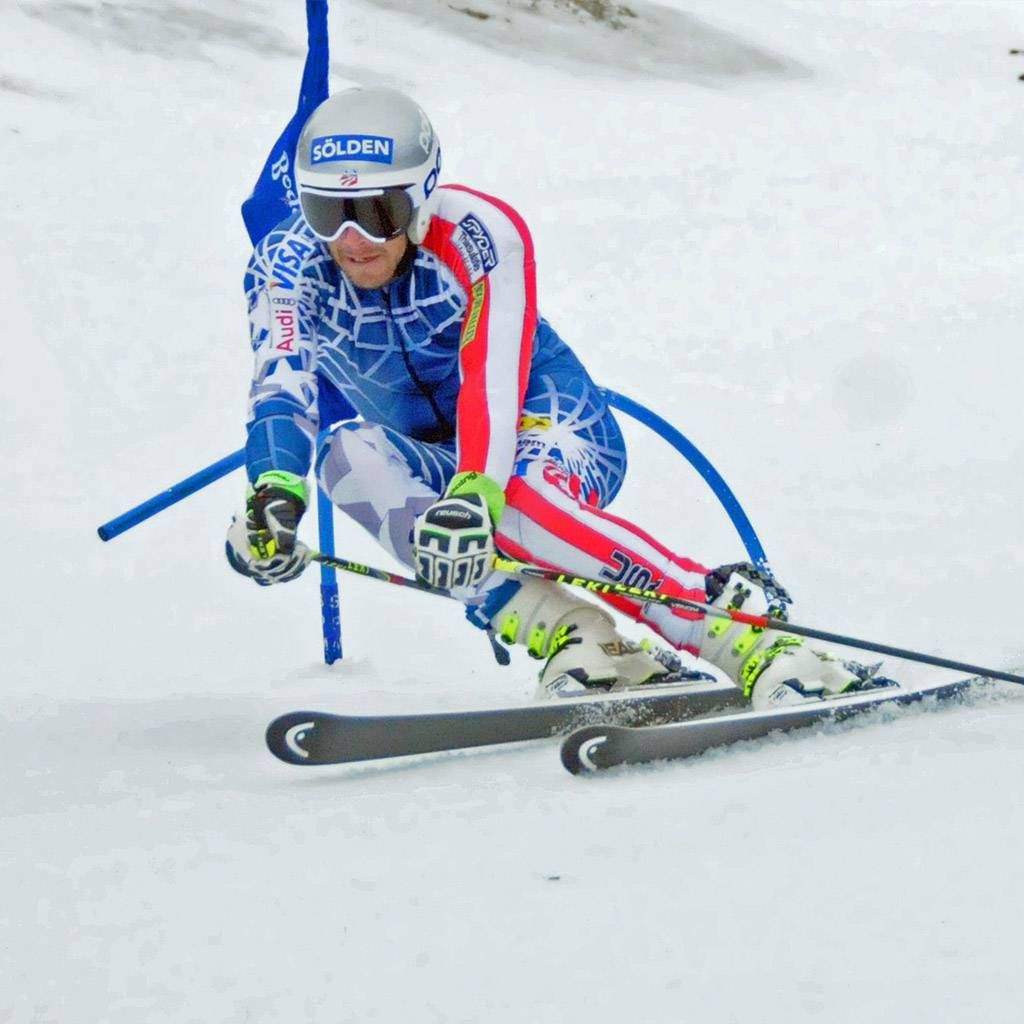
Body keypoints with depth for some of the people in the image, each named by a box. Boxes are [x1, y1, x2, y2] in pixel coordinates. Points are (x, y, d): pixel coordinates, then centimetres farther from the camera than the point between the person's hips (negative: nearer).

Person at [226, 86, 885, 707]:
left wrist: (473, 494, -51)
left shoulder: (477, 233, -22)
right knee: (346, 453, -31)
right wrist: (275, 497, -50)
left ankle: (750, 634, -36)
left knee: (508, 502, -40)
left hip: (550, 429, -4)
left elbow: (490, 382, -33)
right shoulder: (287, 265, -14)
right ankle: (576, 638, -33)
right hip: (434, 462, 4)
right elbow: (283, 388, -29)